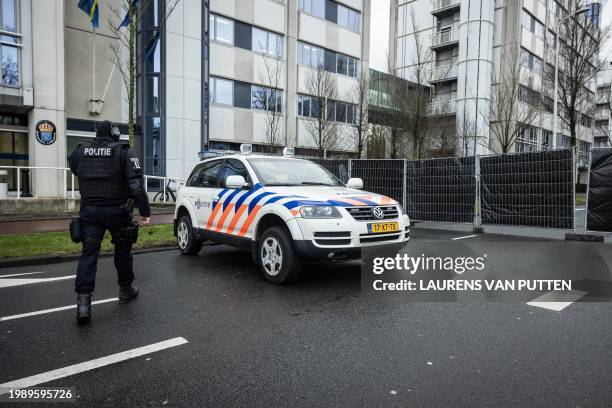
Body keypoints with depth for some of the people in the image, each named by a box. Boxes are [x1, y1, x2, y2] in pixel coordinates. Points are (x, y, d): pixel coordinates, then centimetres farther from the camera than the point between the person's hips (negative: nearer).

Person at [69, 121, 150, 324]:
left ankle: (83, 300, -7)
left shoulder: (80, 151, 6)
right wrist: (144, 211, -14)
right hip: (117, 211, -3)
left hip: (89, 210, 3)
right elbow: (137, 184, -15)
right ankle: (125, 290, 27)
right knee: (123, 250, 13)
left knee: (88, 253, 3)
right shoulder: (124, 152, -7)